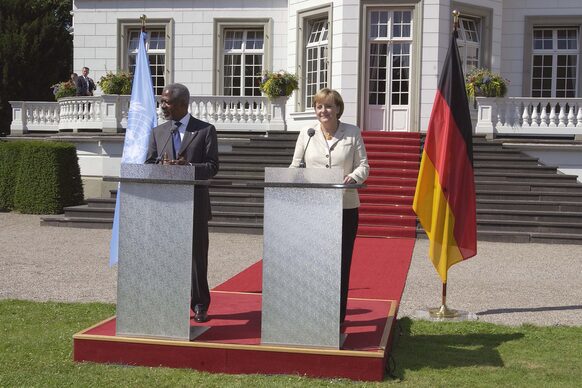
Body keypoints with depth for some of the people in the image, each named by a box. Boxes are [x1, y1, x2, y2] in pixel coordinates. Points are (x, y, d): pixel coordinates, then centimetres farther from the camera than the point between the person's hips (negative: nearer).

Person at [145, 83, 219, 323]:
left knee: (197, 254, 3)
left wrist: (189, 167, -21)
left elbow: (212, 167, -4)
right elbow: (148, 166, 10)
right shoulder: (157, 132, 13)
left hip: (195, 202, -3)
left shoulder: (205, 130, 2)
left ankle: (200, 306, 15)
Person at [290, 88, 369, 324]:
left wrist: (354, 177, -18)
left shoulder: (353, 133, 5)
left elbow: (364, 166, 4)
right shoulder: (306, 134, 9)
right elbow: (295, 166, 12)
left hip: (345, 207, -1)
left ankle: (338, 315, 13)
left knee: (341, 261, 3)